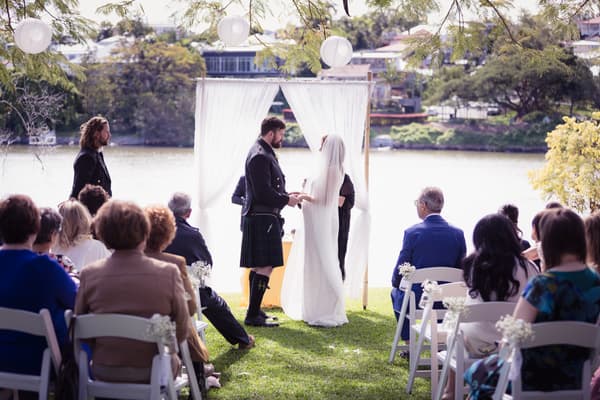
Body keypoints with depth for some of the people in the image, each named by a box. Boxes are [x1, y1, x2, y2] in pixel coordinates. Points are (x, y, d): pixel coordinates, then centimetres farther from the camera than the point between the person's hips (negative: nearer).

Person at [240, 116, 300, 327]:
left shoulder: (264, 153, 17)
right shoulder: (260, 156, -17)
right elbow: (264, 193, -22)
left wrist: (287, 195, 12)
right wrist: (286, 200, -11)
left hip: (261, 218, 11)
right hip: (262, 219, -11)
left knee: (259, 267, 16)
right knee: (265, 267, -10)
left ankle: (254, 312, 23)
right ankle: (253, 315, -7)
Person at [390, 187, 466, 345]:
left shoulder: (412, 232, -15)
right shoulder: (458, 233, -4)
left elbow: (399, 271, -9)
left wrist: (396, 283, 13)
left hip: (416, 300, -3)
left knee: (396, 292, 32)